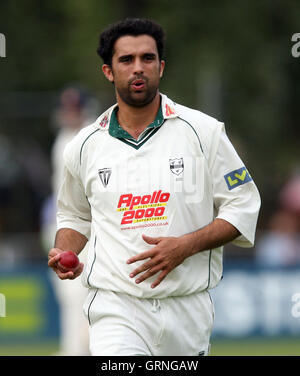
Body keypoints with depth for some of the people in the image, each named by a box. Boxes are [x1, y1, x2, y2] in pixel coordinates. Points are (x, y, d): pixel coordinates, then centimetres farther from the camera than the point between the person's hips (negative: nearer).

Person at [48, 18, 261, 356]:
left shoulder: (203, 131, 1)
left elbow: (243, 206, 3)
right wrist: (63, 255, 2)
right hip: (115, 307, -1)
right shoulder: (84, 147, 8)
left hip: (188, 310, 1)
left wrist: (185, 246, -11)